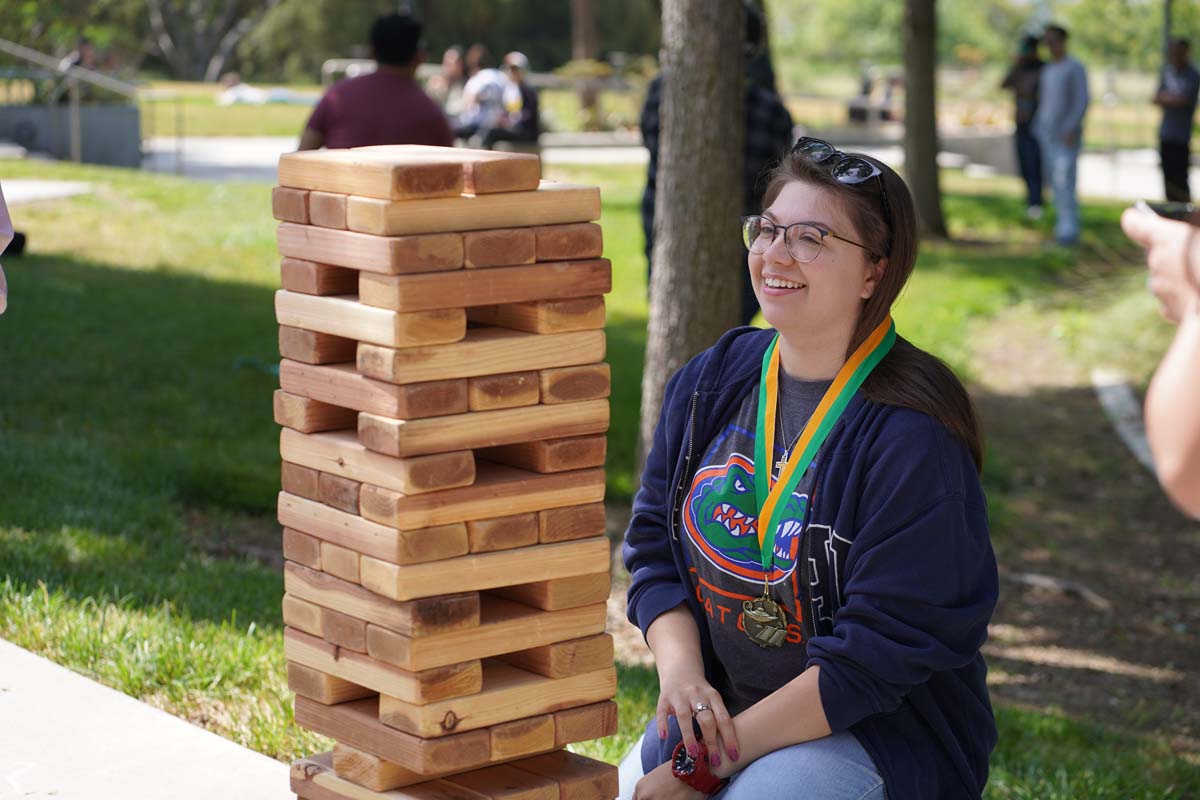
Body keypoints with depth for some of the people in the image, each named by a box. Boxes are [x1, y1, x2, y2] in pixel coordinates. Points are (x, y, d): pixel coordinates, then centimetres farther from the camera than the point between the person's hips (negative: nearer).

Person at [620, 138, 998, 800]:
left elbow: (881, 650, -20)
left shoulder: (912, 437, -18)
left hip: (876, 731, -5)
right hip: (710, 708, 6)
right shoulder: (710, 381, 3)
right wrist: (678, 668, -12)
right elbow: (653, 541, 7)